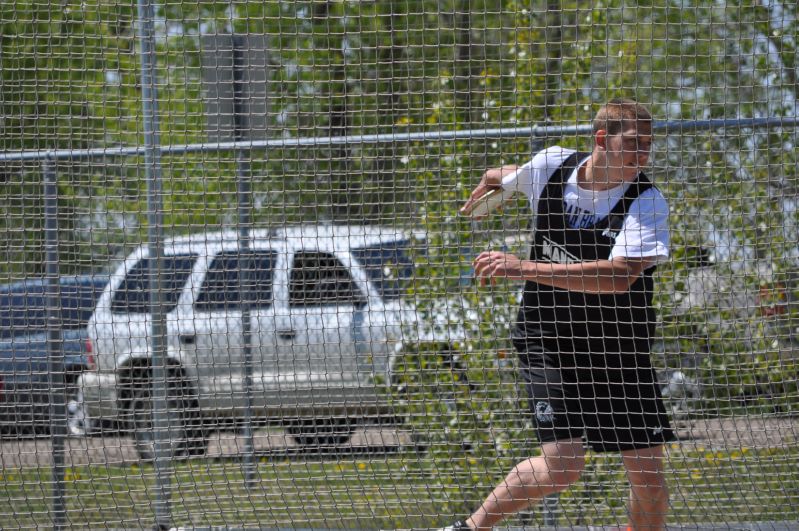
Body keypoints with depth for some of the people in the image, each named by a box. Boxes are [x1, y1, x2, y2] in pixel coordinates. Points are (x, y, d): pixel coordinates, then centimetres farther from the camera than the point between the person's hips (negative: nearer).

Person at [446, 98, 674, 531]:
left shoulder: (647, 203, -17)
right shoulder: (551, 165, -6)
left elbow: (620, 276, -33)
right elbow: (509, 178, 21)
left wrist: (526, 268, -37)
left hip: (620, 350, 0)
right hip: (548, 343, 0)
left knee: (647, 473, -3)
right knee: (562, 465, -17)